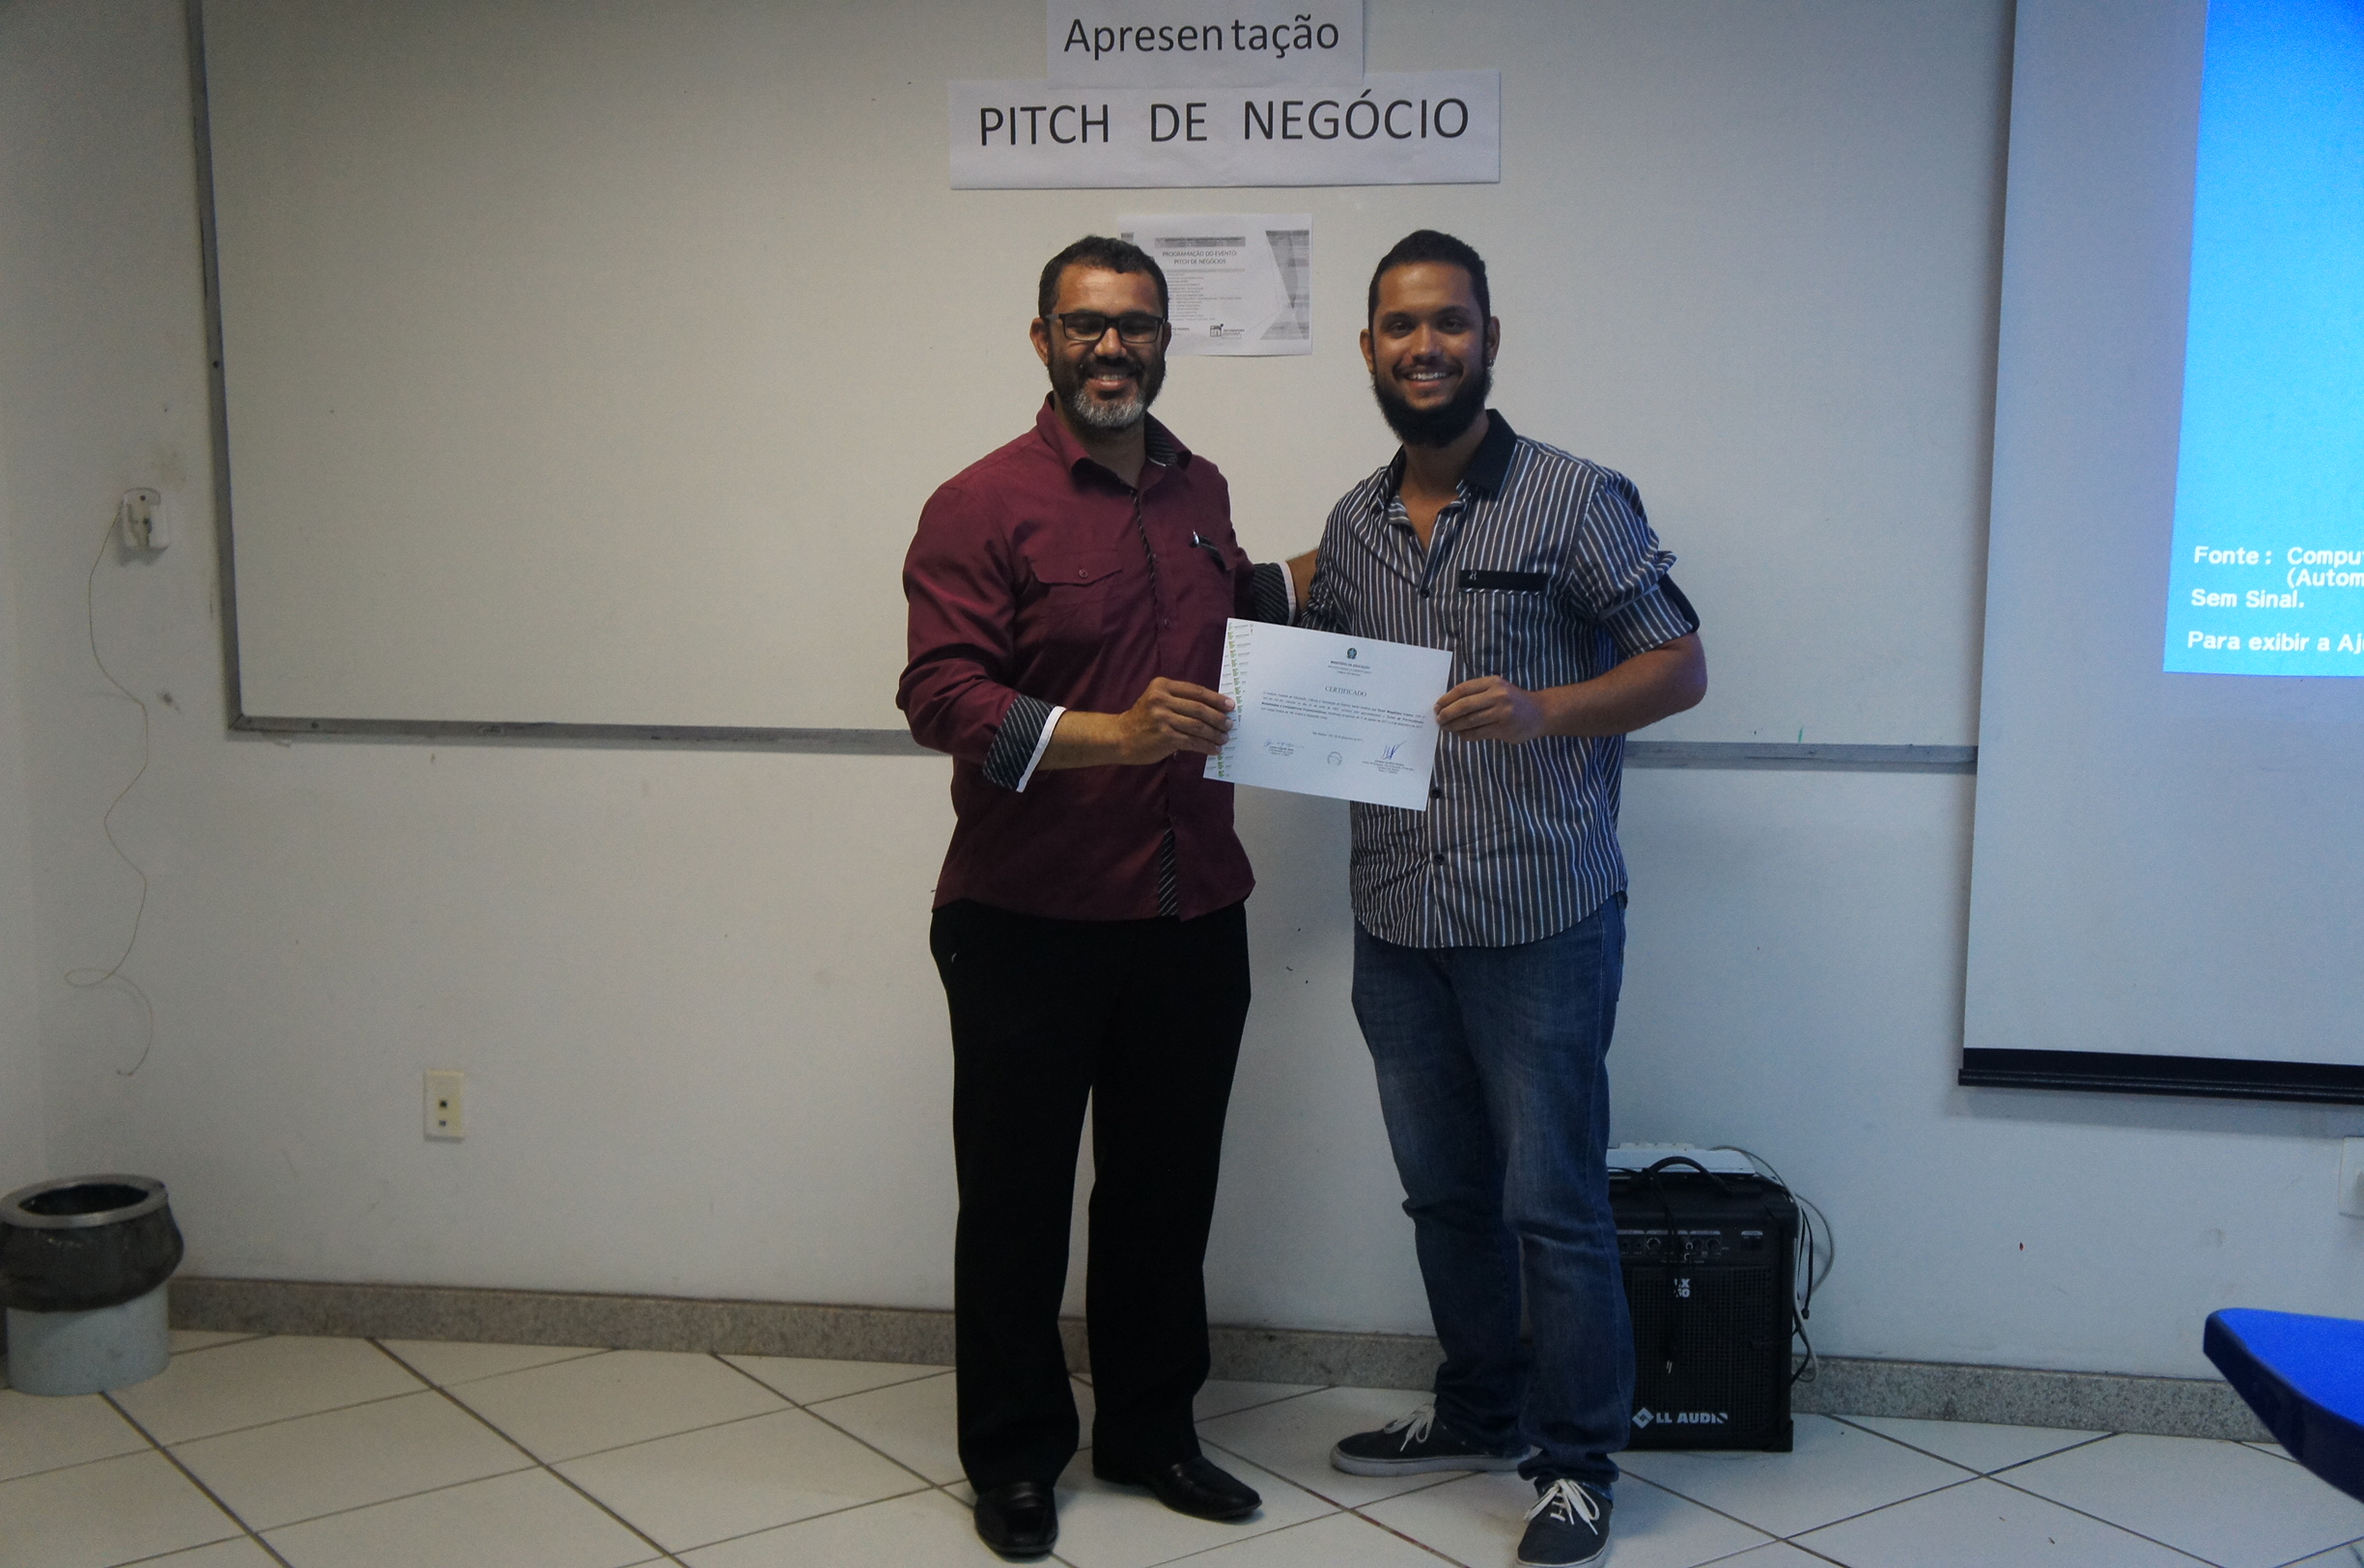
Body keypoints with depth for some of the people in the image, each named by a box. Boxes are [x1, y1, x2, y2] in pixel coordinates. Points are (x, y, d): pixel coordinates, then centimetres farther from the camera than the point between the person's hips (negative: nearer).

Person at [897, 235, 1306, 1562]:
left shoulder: (1201, 489, 11)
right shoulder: (983, 505, -9)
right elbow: (942, 693, -18)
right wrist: (1113, 733, -28)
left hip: (1192, 914, 6)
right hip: (1029, 921, -5)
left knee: (1169, 1189, 16)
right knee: (1018, 1195, 8)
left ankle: (1153, 1431, 34)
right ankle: (1015, 1456, 25)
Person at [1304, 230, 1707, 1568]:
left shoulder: (1575, 500, -7)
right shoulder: (1354, 525, 9)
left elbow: (1680, 666, -7)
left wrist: (1543, 713, -23)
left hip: (1540, 918, -5)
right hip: (1397, 919, 6)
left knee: (1552, 1199, 2)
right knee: (1444, 1188, 17)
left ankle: (1579, 1459, 18)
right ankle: (1481, 1413, 35)